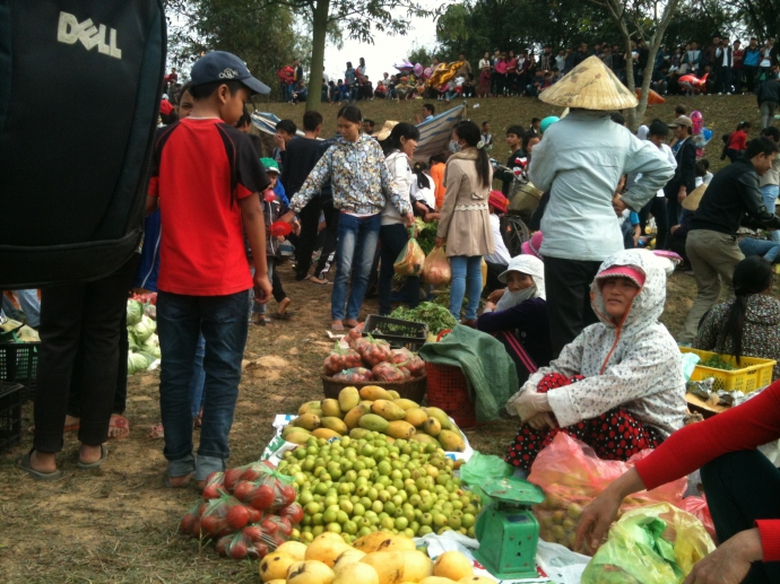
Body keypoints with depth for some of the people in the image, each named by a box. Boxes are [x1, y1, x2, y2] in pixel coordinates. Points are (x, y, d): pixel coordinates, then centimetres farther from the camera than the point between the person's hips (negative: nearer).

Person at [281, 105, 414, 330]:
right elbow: (313, 181, -4)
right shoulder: (334, 151, -3)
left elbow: (387, 181, 5)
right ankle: (337, 316, 6)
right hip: (349, 217, -2)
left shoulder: (373, 145, 2)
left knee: (364, 270, 6)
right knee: (344, 269, -6)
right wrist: (293, 209, -9)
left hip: (373, 216, 2)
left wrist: (405, 208, 0)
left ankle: (352, 315, 16)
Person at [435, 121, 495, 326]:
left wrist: (441, 232, -5)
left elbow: (450, 201, -11)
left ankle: (453, 317, -8)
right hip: (481, 218, 8)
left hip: (462, 220, -7)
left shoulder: (456, 163, -12)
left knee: (459, 273, -8)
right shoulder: (485, 162, 10)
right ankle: (471, 316, 15)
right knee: (475, 271, 9)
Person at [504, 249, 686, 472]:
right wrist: (529, 396, -25)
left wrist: (543, 402, -32)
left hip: (649, 445, -6)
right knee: (552, 381, -17)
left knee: (580, 393, -28)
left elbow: (610, 389, -29)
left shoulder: (657, 343, -15)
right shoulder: (594, 334, 7)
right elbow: (555, 370, -2)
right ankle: (519, 471, -23)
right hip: (598, 434, 6)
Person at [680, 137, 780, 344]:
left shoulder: (730, 170, 24)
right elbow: (758, 211, -16)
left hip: (694, 236, 9)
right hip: (716, 237, -9)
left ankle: (686, 339, 1)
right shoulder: (746, 174, -5)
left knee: (707, 292, 12)